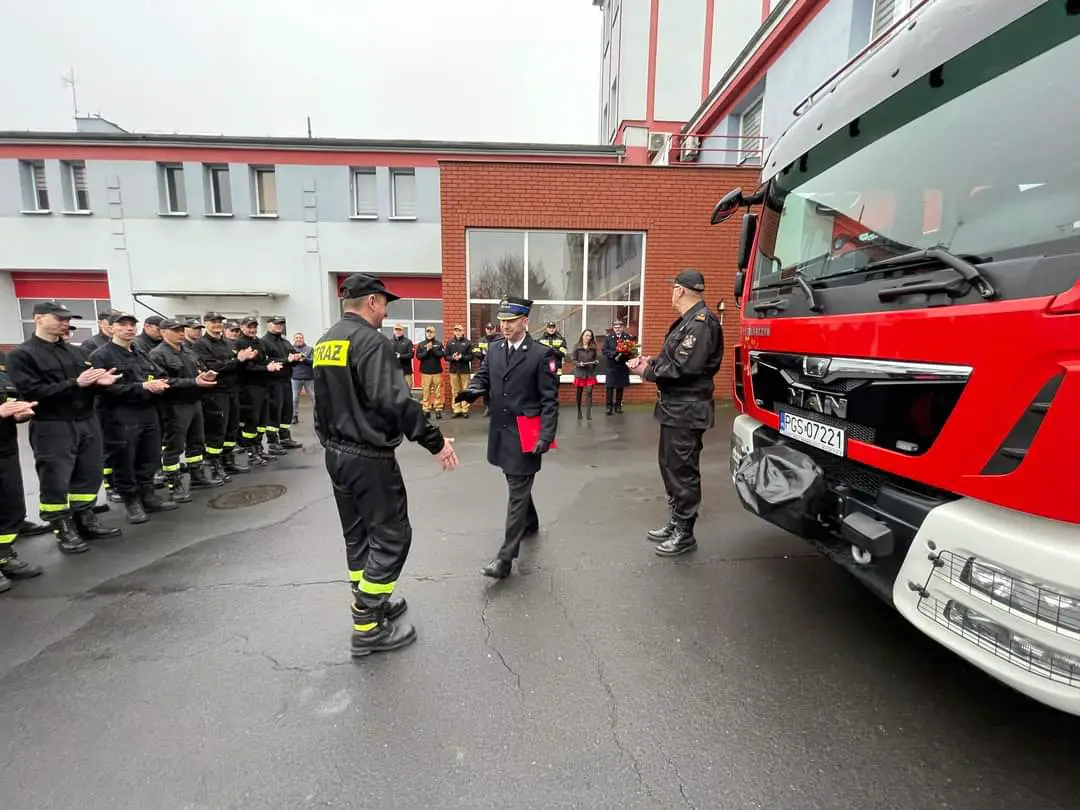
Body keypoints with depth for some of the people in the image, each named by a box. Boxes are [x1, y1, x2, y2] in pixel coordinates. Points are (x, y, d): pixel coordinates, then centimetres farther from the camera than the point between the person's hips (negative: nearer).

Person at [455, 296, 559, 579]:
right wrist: (472, 390, -16)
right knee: (517, 484, 23)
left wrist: (546, 436, -20)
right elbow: (483, 377, 9)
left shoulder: (542, 354, -10)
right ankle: (530, 522, 47)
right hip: (500, 431, 6)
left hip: (525, 434, -6)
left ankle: (505, 558, 4)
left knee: (517, 492, -2)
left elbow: (550, 399, -12)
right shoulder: (493, 349, 9)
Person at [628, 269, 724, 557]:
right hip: (675, 407, 10)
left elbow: (683, 367, -24)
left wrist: (647, 372, -12)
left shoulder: (701, 322, -16)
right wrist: (651, 361, 1)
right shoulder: (688, 321, 16)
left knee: (682, 471, 0)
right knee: (670, 466, 17)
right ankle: (676, 521, 32)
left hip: (687, 411, -10)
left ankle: (685, 534, 15)